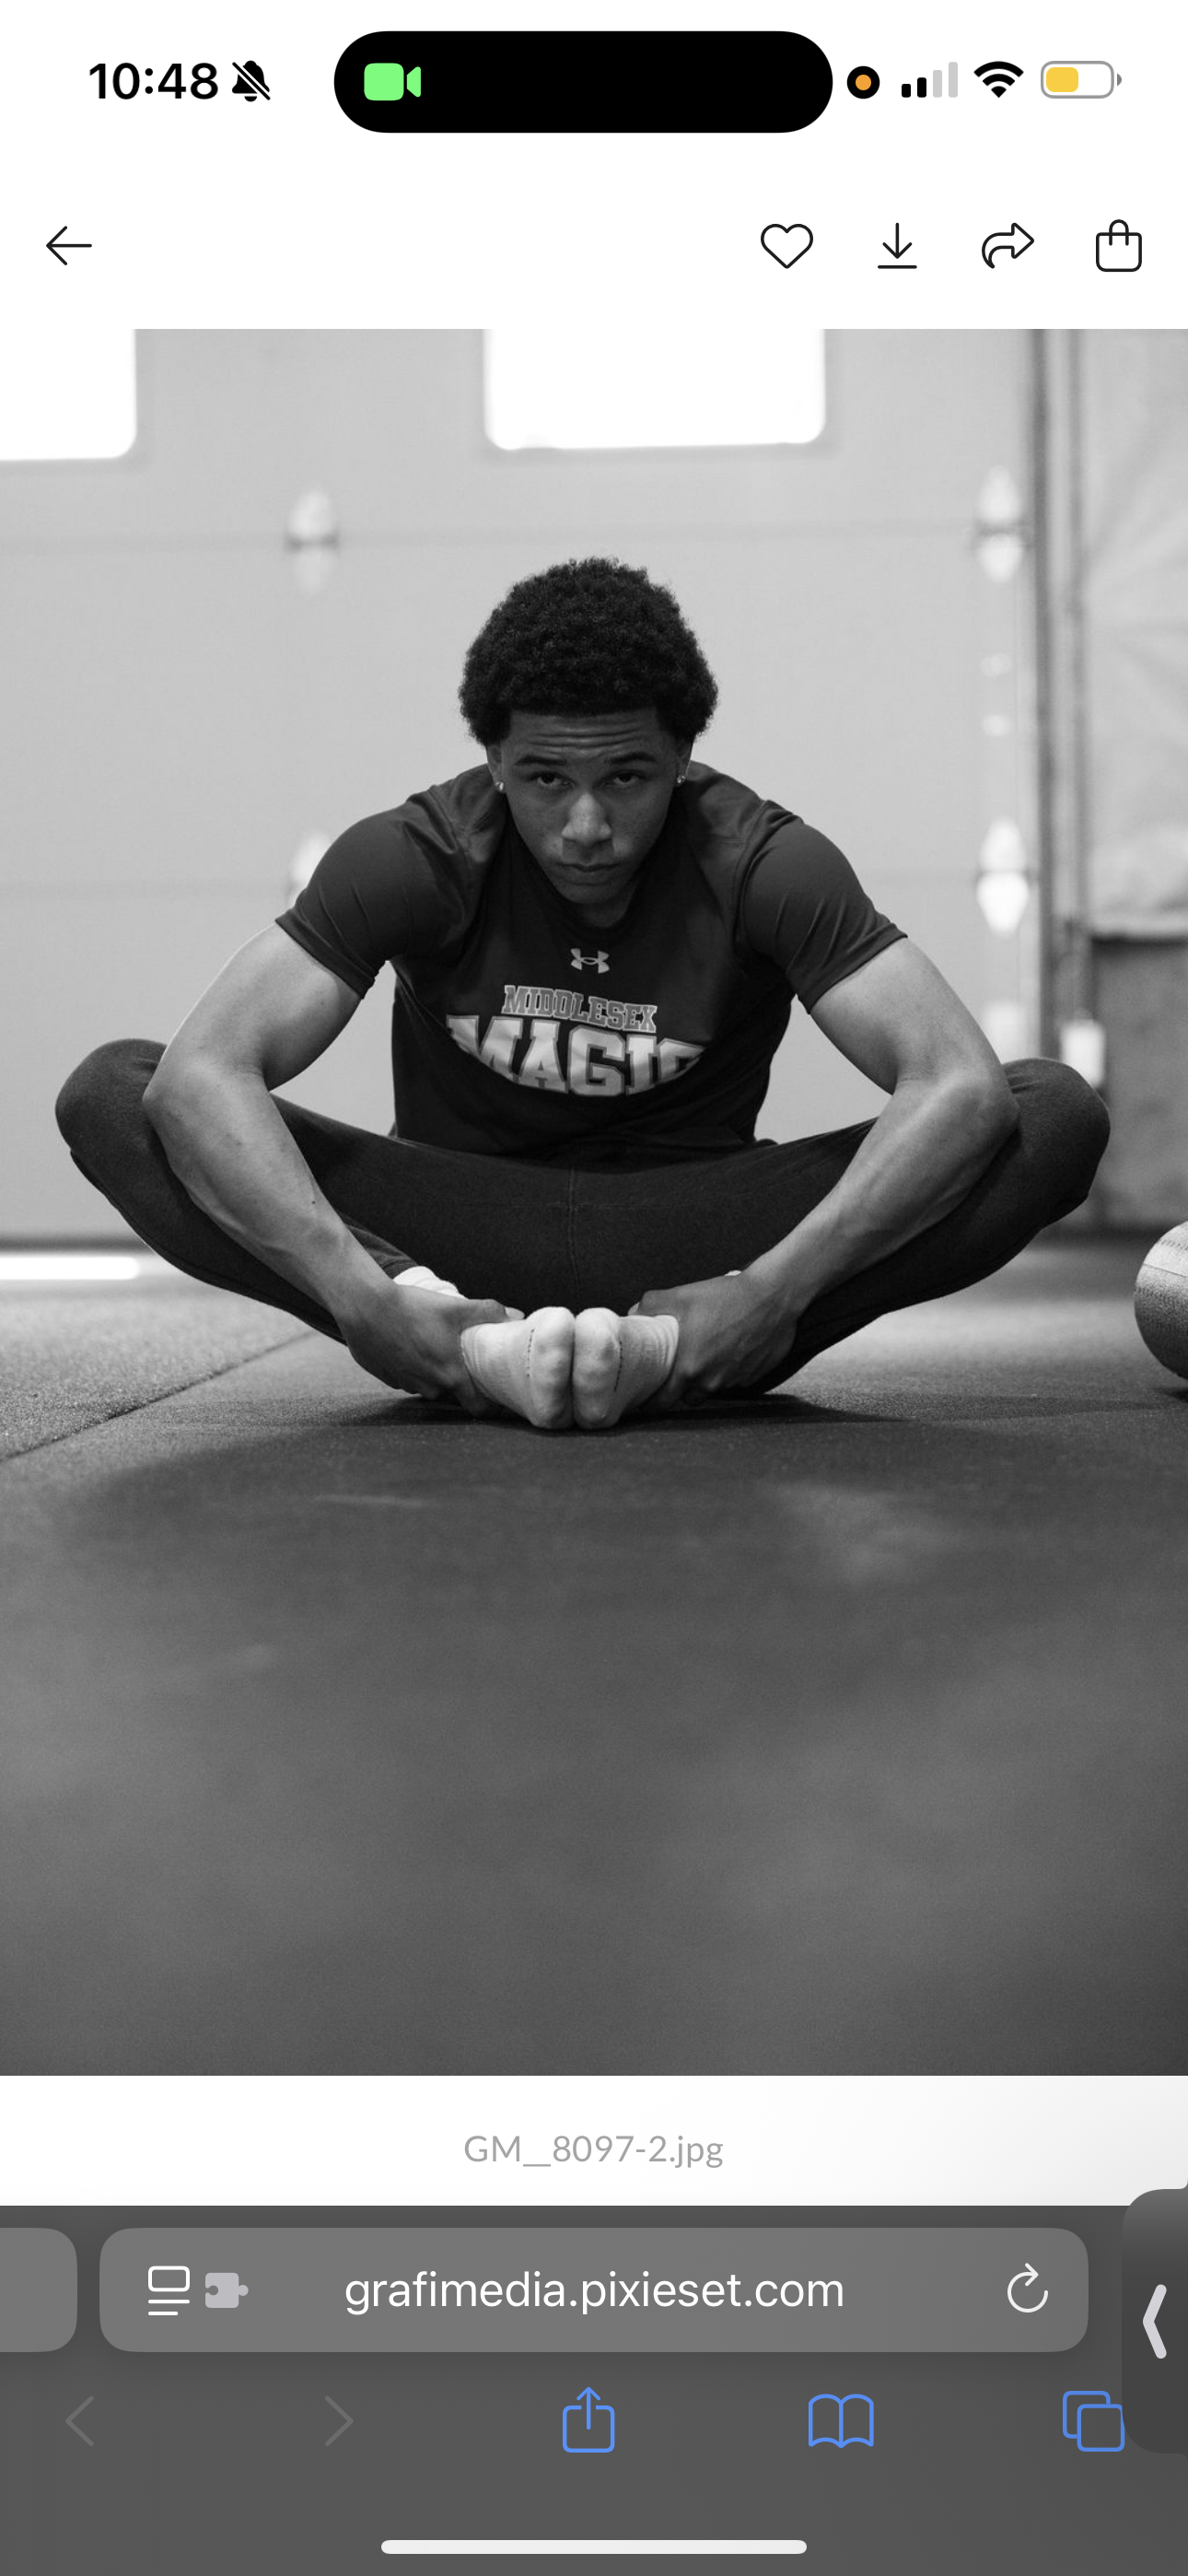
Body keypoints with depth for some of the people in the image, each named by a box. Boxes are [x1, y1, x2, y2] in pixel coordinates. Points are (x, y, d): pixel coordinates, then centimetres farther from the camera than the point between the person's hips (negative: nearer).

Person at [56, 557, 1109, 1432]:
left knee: (1060, 1113, -23)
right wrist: (359, 1296, -37)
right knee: (110, 1093, -23)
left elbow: (962, 1084, -22)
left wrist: (777, 1291, -35)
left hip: (694, 1252, 0)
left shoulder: (763, 862, -12)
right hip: (456, 1242, 0)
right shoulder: (415, 857, -12)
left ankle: (667, 1349, -38)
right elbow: (202, 1071, -23)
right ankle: (481, 1346, -40)